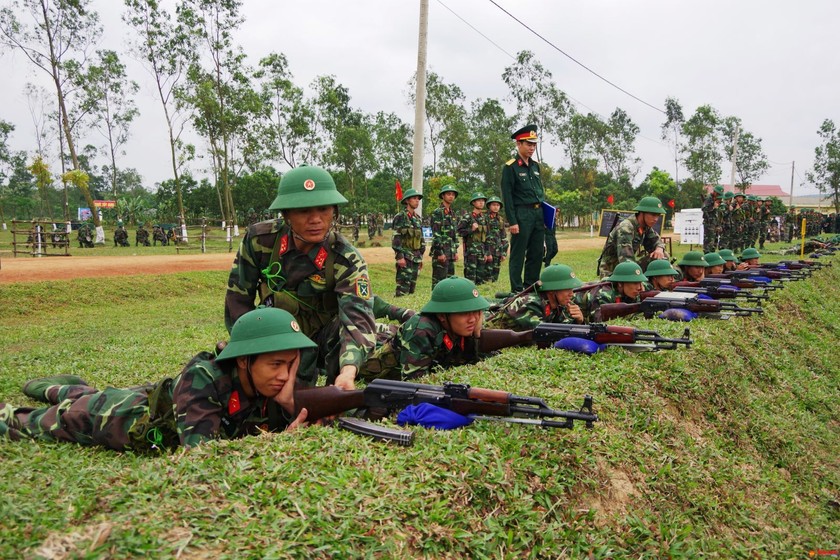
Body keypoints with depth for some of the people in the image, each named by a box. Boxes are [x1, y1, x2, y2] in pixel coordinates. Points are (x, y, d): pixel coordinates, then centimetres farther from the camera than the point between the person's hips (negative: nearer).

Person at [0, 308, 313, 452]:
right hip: (132, 417, -5)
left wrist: (288, 404, -41)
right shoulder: (203, 377, -41)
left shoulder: (271, 388, -25)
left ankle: (58, 389, 59)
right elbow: (199, 450, -47)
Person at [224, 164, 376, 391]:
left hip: (325, 338, -2)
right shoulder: (260, 239, -20)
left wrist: (348, 370, -61)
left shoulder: (347, 260, -27)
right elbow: (238, 296, -7)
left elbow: (358, 315, -43)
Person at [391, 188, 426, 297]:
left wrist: (421, 257, 18)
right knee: (404, 285, -11)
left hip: (416, 257, 7)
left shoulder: (418, 218, 15)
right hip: (405, 257, -7)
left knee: (412, 285, 10)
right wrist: (399, 256, -20)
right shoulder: (400, 217, -7)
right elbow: (396, 238, -13)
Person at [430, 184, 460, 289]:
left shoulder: (452, 213, 17)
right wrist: (439, 252, -19)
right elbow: (435, 234, -15)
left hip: (451, 253, 8)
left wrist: (456, 251, 16)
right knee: (439, 280, -5)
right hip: (441, 252, -8)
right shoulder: (437, 213, -8)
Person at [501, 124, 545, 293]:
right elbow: (507, 197, -11)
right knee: (518, 254, -2)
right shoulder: (510, 167, -7)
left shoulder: (535, 165, 14)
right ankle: (517, 291, 4)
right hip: (522, 215, -7)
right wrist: (512, 222, -15)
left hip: (538, 214, 7)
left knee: (537, 253, 10)